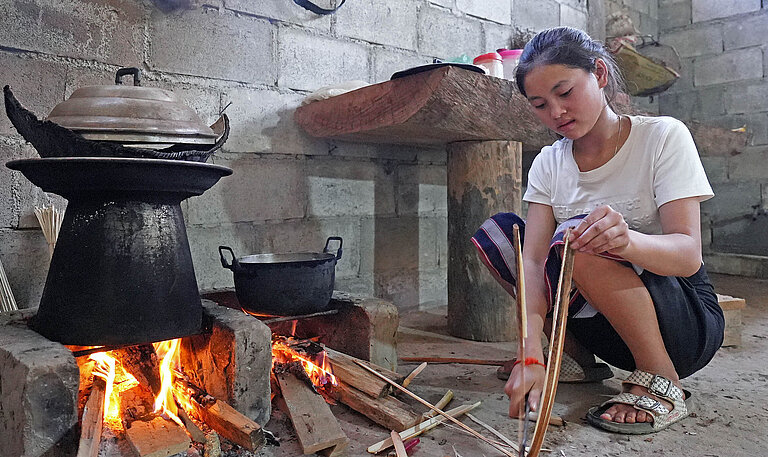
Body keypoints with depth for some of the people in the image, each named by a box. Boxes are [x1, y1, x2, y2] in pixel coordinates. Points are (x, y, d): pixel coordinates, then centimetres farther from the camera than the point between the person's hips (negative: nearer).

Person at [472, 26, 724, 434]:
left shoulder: (662, 136, -12)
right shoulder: (548, 164, -1)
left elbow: (689, 254, -23)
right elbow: (532, 260, -15)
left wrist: (628, 241, -47)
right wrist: (531, 354, -30)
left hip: (690, 324, -5)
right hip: (600, 325, 5)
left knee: (578, 236, -31)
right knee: (496, 230, -5)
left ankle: (661, 383, -15)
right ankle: (577, 356, 1)